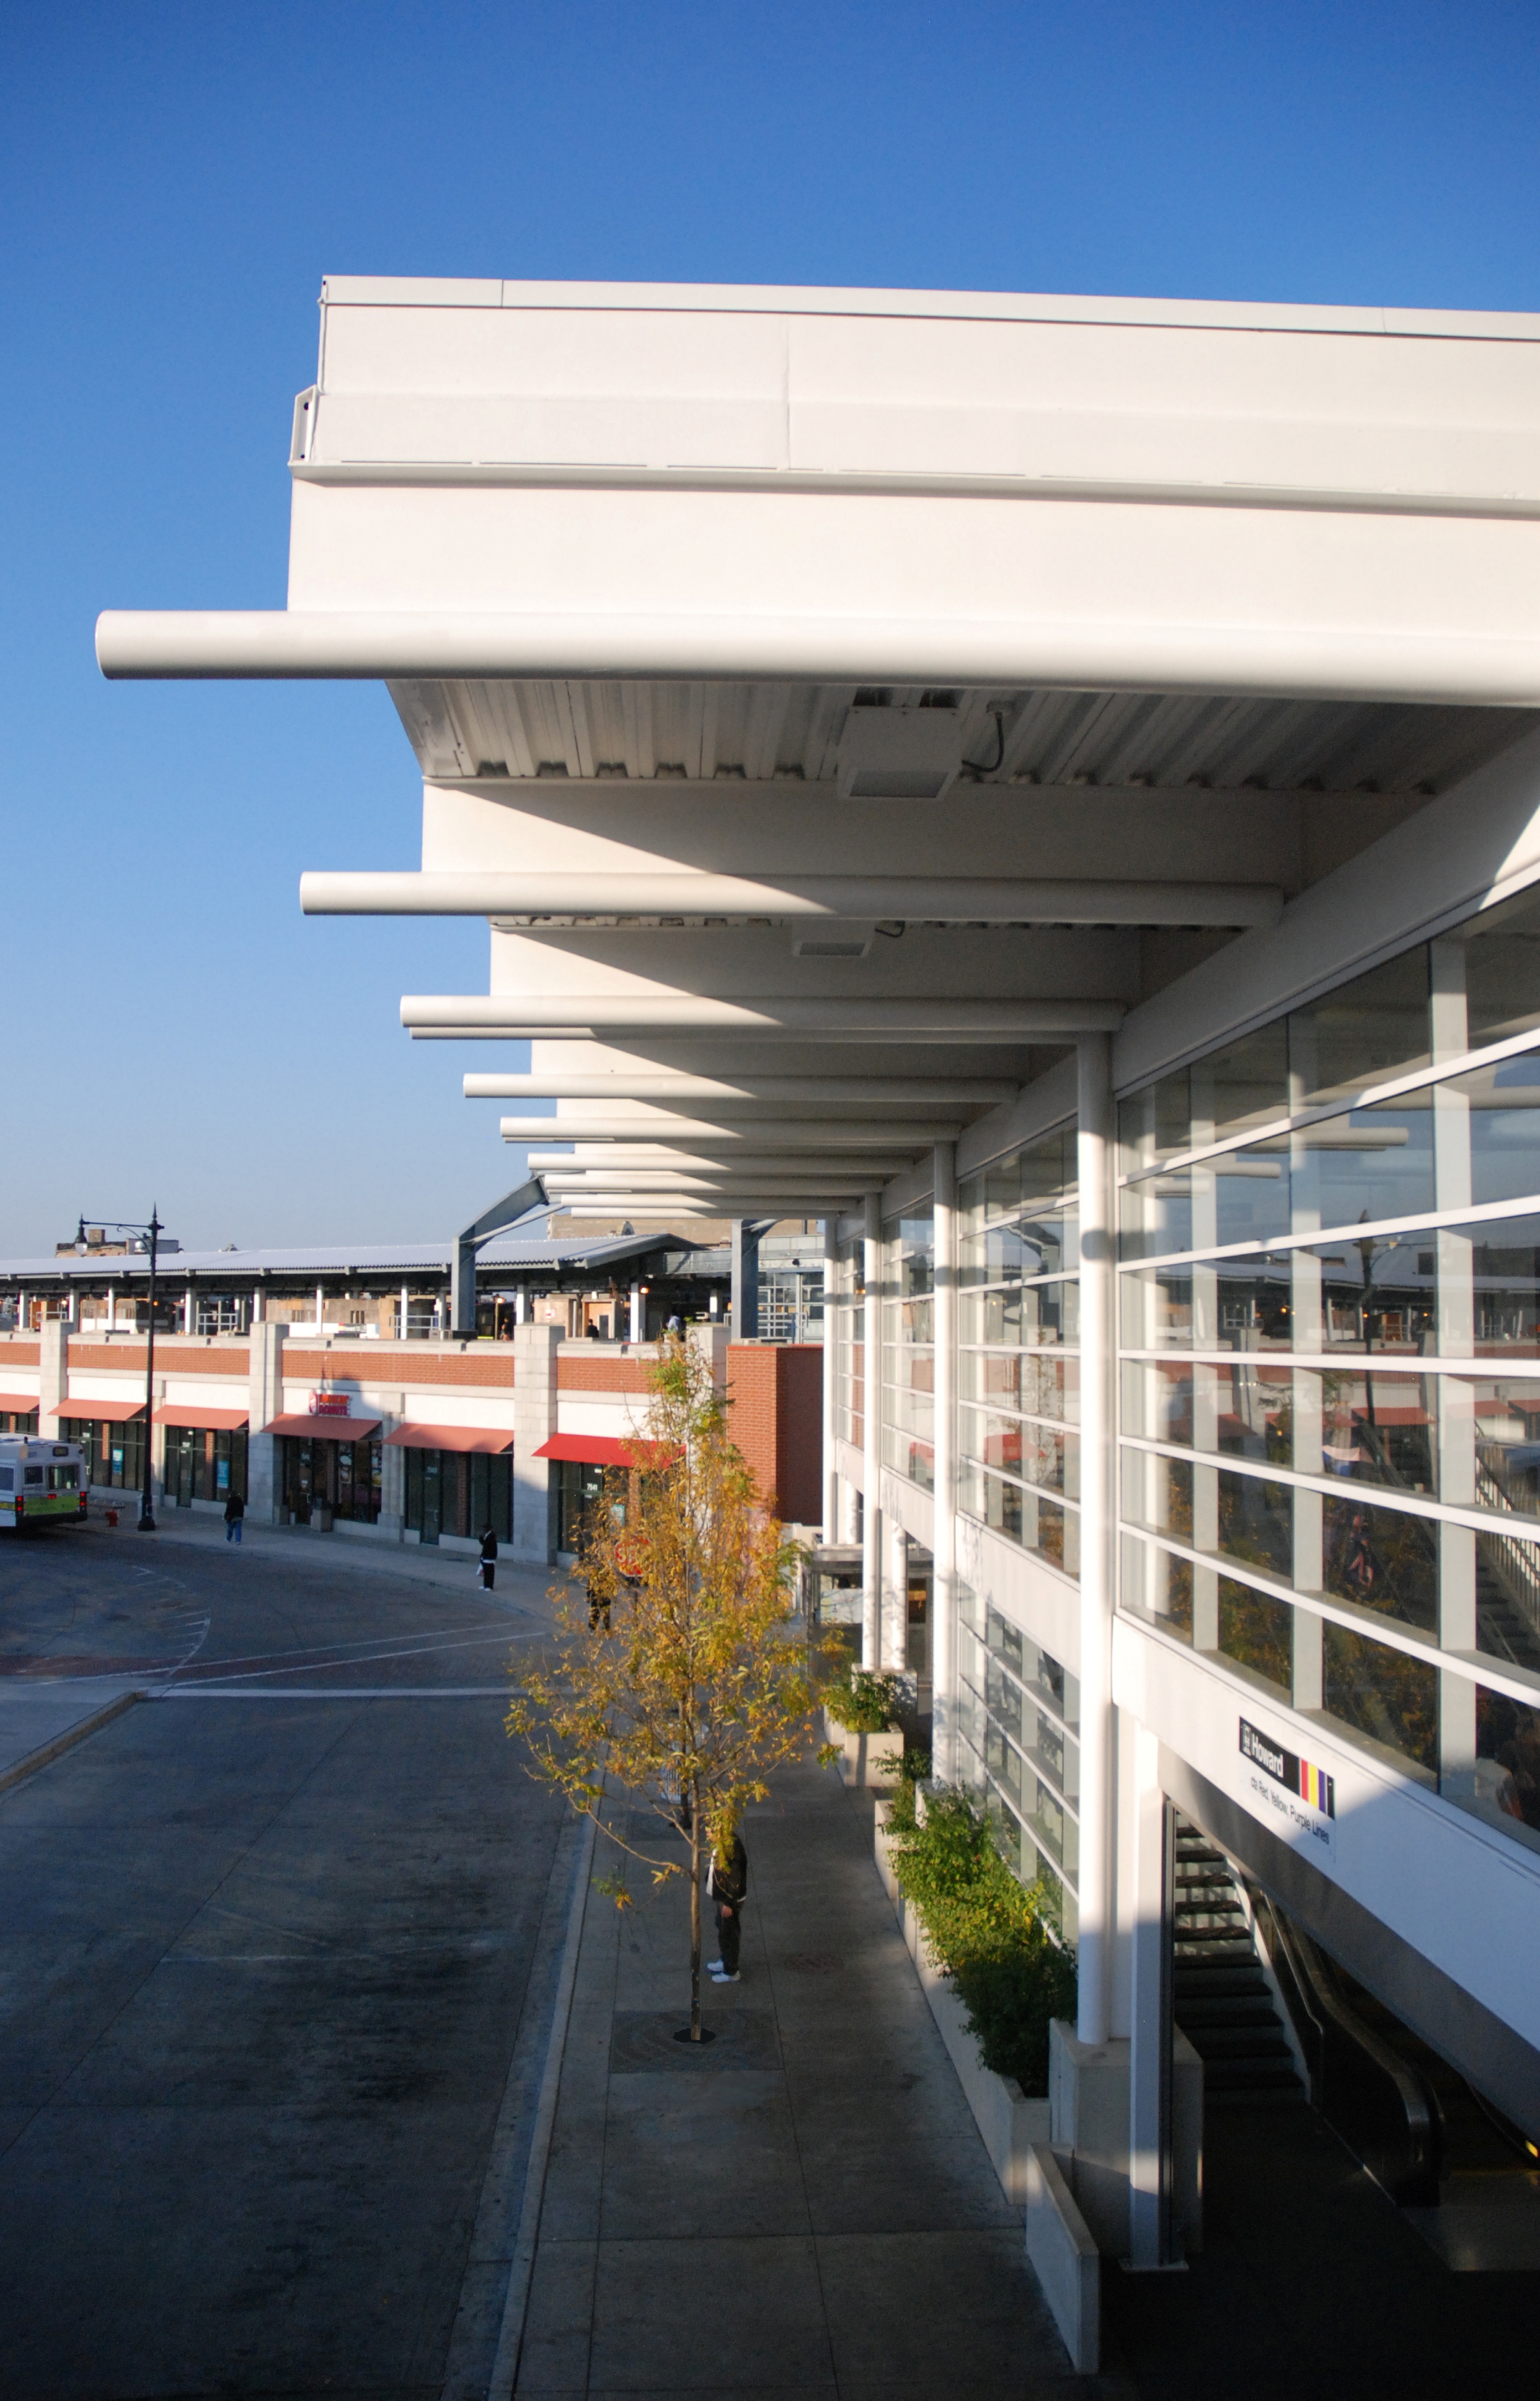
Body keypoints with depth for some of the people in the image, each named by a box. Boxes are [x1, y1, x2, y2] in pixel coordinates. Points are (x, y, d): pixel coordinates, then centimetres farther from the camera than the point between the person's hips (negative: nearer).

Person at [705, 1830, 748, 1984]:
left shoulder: (731, 1850, -34)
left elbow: (735, 1880, -27)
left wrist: (729, 1904, -19)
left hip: (730, 1899, -9)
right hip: (723, 1896, 9)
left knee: (729, 1934, 8)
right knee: (722, 1929, 25)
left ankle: (731, 1972, 25)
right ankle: (726, 1961, 44)